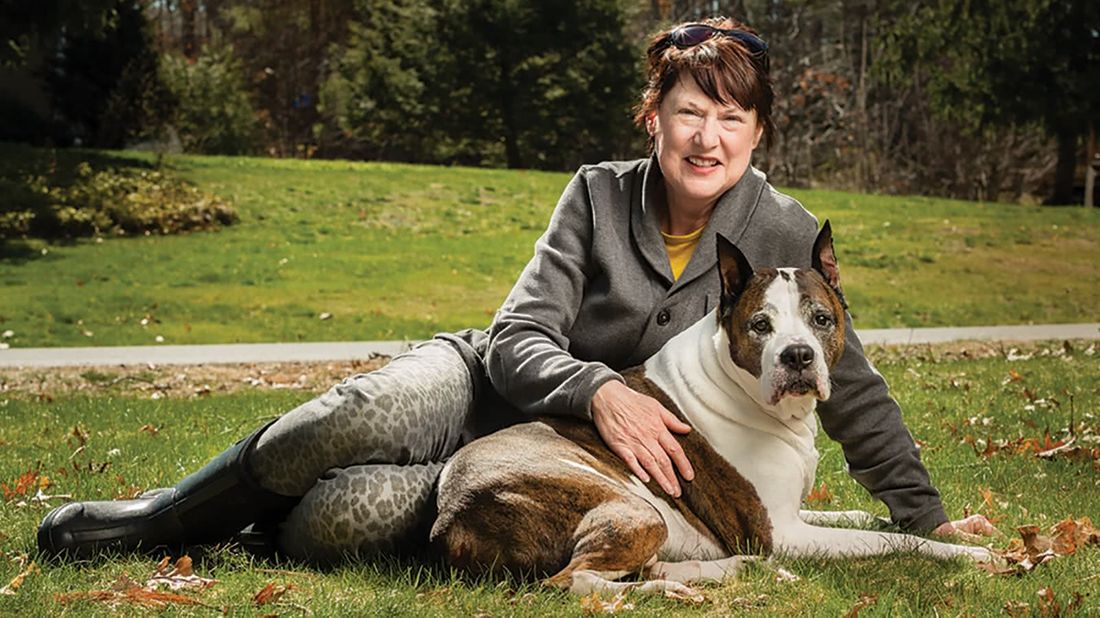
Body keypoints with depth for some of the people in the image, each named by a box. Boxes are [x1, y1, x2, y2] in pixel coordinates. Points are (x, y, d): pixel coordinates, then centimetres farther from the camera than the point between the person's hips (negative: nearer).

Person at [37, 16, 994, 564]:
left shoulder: (785, 238, -10)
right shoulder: (600, 194, -6)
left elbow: (850, 385, -2)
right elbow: (520, 335, -11)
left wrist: (927, 517, -3)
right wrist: (598, 387, -31)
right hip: (493, 381, 2)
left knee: (341, 517, -30)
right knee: (357, 422, -33)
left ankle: (272, 525, 3)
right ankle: (176, 515, -8)